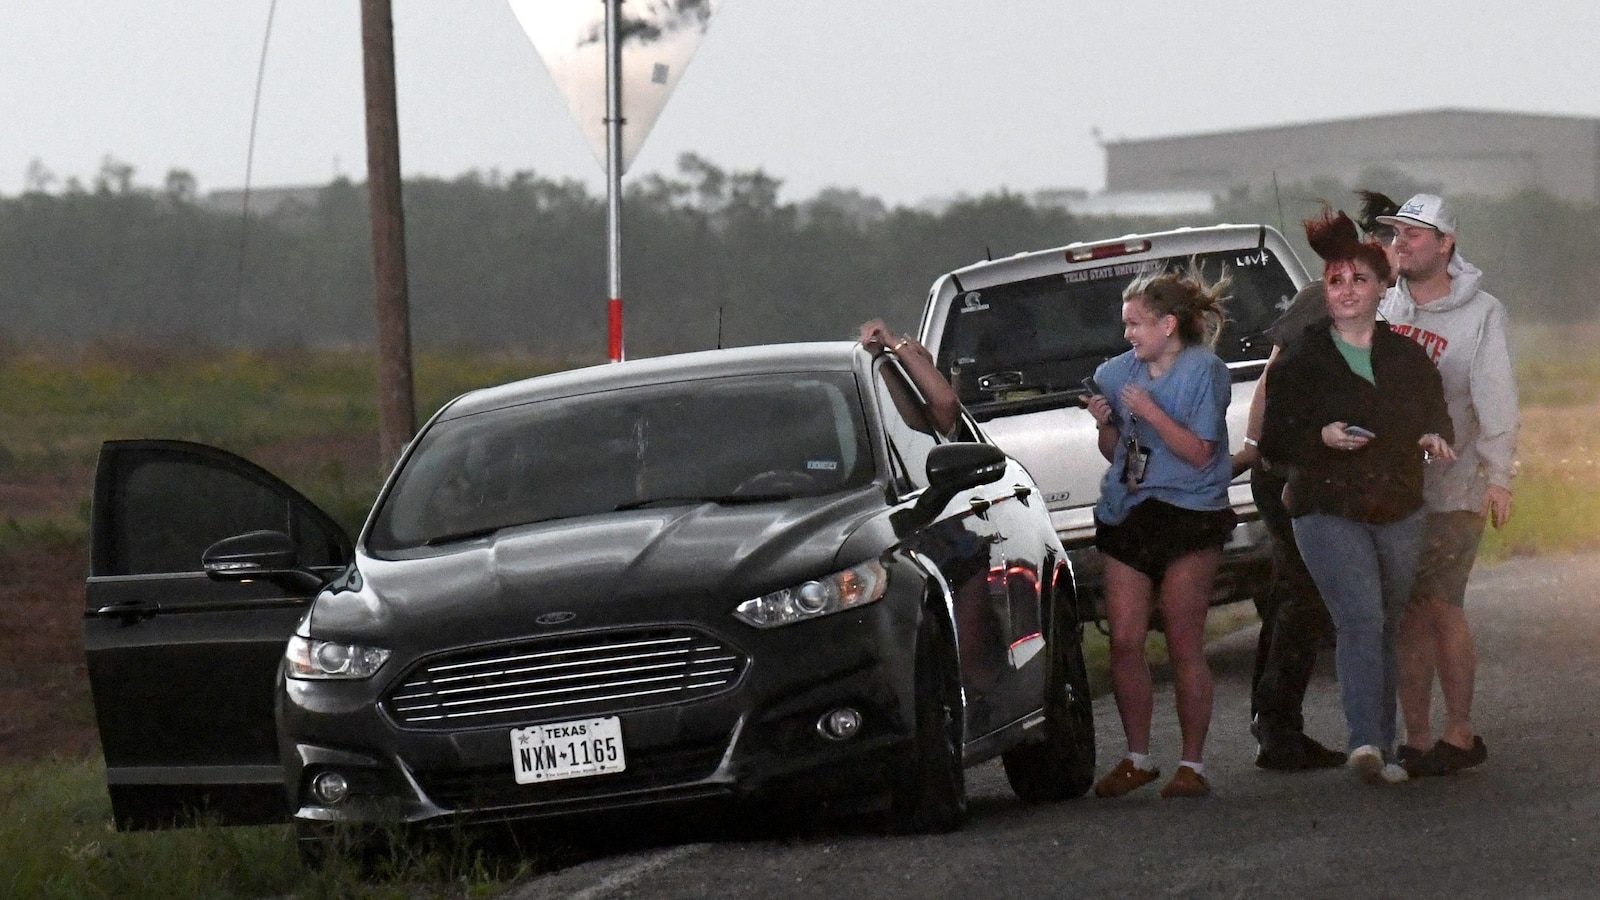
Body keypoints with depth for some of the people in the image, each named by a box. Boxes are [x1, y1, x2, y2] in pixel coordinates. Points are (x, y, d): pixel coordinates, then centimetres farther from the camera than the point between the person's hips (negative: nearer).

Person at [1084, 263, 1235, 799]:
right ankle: (1137, 759, 9)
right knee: (1124, 641, -2)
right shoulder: (1117, 373, 11)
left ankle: (1192, 764, 2)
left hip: (1188, 514, -5)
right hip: (1127, 514, 5)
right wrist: (1104, 424, -2)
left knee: (1183, 647, -5)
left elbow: (1199, 452, -9)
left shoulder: (1203, 371, -4)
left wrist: (1151, 413, -18)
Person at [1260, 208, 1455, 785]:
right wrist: (1322, 438, -19)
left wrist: (1435, 437, -3)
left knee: (1387, 629, 9)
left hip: (1399, 514, 4)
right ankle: (1366, 742, -32)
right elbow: (1274, 443, 0)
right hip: (1328, 513, -4)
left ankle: (1381, 750, 17)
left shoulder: (1407, 358, 11)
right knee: (1360, 620, -21)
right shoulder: (1301, 362, 1)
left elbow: (1435, 414, 21)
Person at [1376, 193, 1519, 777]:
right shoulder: (1384, 307, 9)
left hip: (1452, 488, -4)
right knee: (1407, 618, 6)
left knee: (1441, 608, -6)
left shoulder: (1480, 313, -4)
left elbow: (1495, 400, -9)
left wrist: (1498, 477, -15)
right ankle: (1416, 740, 11)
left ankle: (1460, 735, 4)